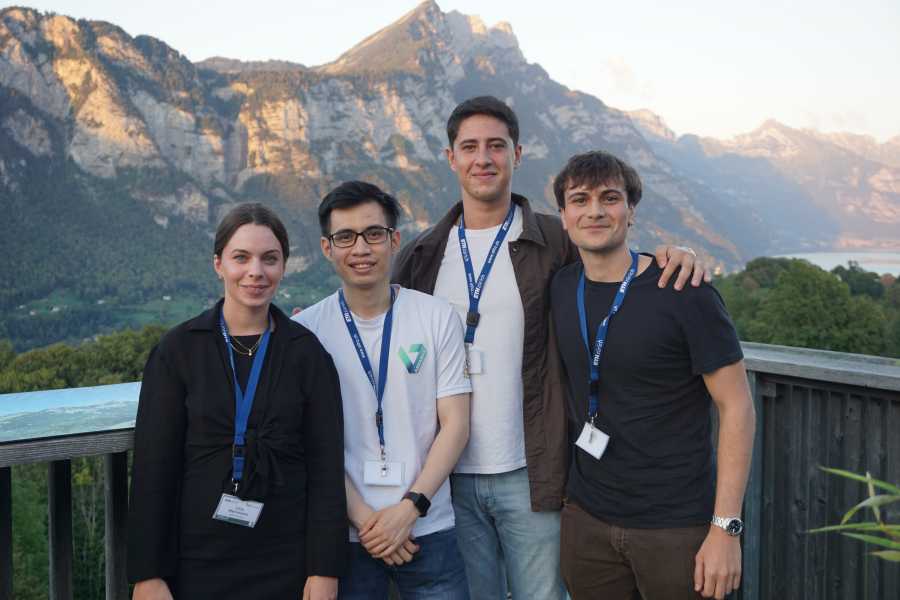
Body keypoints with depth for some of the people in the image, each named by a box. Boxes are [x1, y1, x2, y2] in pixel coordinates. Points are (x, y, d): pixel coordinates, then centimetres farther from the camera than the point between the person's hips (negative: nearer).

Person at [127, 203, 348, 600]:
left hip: (287, 563, 0)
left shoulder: (307, 353, -2)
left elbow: (327, 467, -3)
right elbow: (152, 467, -3)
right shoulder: (177, 350, -3)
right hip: (198, 562, 0)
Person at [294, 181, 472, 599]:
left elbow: (455, 426, -1)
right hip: (344, 533, 0)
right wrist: (361, 516, -10)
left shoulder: (438, 318, -1)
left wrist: (409, 508, -10)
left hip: (427, 529, 0)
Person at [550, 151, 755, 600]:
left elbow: (736, 407, -12)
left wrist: (726, 528, -16)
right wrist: (563, 486, 10)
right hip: (586, 519, 5)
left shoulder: (684, 293, -13)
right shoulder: (561, 289, 2)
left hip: (677, 528, -4)